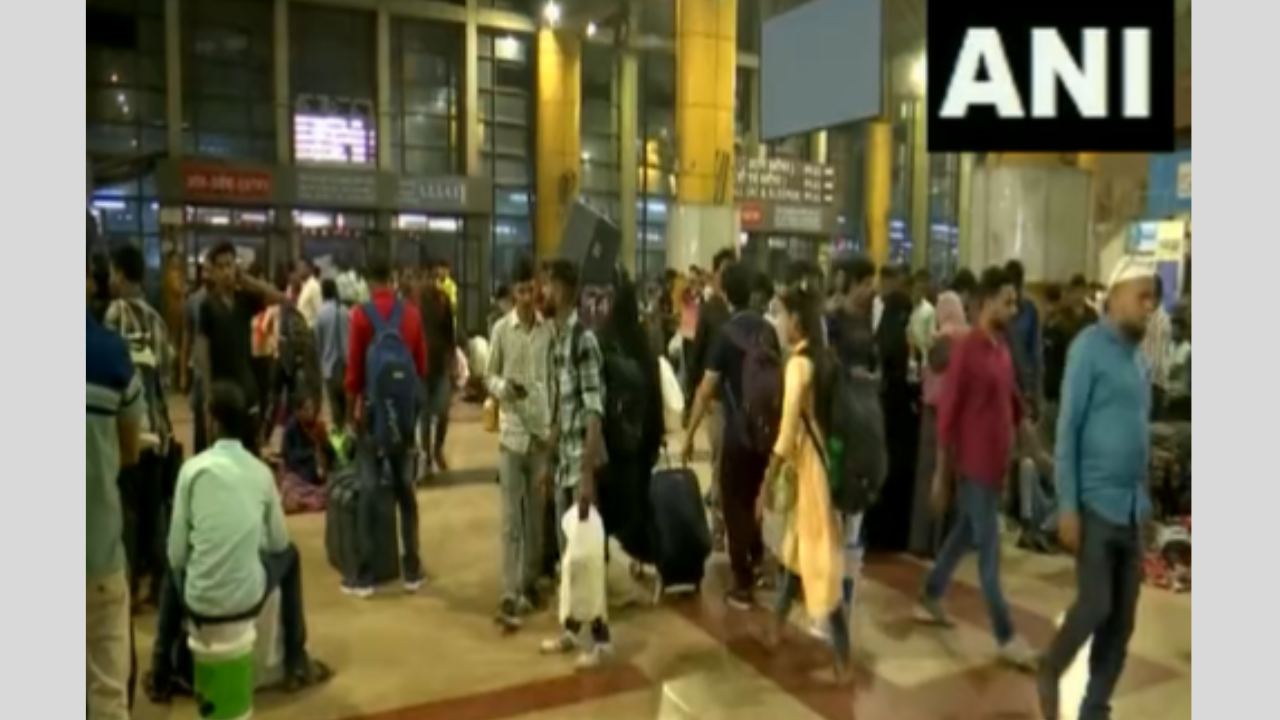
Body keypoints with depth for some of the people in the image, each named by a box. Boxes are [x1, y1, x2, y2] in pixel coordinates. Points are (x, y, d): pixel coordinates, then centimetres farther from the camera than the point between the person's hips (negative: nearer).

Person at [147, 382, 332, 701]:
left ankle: (161, 676, 30)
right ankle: (297, 665, 30)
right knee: (289, 556, 30)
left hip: (199, 601, 0)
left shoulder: (193, 468, -8)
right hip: (248, 599, 0)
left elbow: (177, 553, -4)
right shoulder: (262, 472, -2)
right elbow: (278, 542, 7)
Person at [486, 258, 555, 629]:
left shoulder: (549, 329, 1)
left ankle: (530, 583, 26)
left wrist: (556, 426, 0)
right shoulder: (501, 329, -2)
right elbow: (489, 377, 4)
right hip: (511, 432, -2)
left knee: (537, 515, 11)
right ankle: (509, 596, 2)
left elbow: (556, 379, 6)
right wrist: (504, 387, -19)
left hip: (542, 431, 2)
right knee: (511, 519, -1)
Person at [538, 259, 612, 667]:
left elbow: (595, 412, -20)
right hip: (563, 461, 9)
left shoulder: (584, 340, -16)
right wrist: (550, 461, 20)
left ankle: (601, 638, 14)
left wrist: (588, 474, -23)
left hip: (583, 462, -9)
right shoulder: (557, 339, 11)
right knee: (567, 548, 16)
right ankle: (571, 628, 30)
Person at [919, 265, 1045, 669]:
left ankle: (931, 594, 37)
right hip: (974, 465, -8)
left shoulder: (1003, 348, 9)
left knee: (966, 532, 19)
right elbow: (946, 414, -15)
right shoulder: (965, 350, -16)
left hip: (997, 462, 8)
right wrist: (942, 473, -13)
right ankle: (1006, 637, 9)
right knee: (989, 548, 0)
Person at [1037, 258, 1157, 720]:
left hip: (1133, 508, 7)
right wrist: (1067, 507, -15)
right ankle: (1050, 671, 20)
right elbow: (1067, 431, -12)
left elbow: (1140, 432, 15)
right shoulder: (1089, 348, -9)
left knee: (1122, 620, 9)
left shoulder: (1138, 356, 11)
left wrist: (1146, 502, 11)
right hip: (1096, 504, -7)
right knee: (1095, 606, -8)